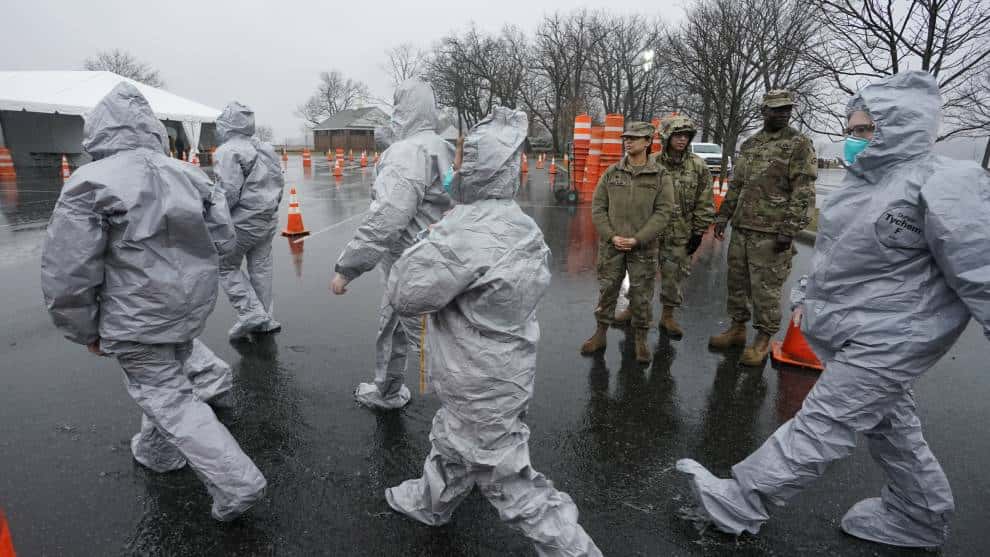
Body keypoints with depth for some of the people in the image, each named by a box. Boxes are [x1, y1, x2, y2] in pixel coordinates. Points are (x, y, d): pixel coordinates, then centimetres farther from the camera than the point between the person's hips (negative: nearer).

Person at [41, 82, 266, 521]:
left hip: (139, 322, -6)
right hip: (195, 305, 6)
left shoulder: (90, 184, -15)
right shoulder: (188, 175, 1)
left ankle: (237, 484, 1)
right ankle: (157, 452, 47)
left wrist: (85, 331, -1)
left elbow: (66, 274, -15)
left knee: (169, 399, 3)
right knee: (166, 381, 26)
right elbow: (223, 238, 5)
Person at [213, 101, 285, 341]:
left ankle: (251, 312, 1)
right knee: (261, 268, 14)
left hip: (242, 222, -7)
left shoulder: (228, 151, -15)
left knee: (226, 267, 9)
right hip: (269, 220, 8)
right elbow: (280, 182, 13)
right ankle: (265, 319, 20)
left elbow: (229, 192, -22)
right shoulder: (266, 148, 10)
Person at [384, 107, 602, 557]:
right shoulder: (523, 226, -2)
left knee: (507, 478, 9)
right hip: (508, 366, 10)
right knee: (451, 440, 31)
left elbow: (403, 294, -21)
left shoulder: (463, 236, -29)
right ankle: (429, 502, 56)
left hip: (480, 385, -9)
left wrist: (429, 242, -5)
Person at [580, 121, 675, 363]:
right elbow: (598, 207, 3)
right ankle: (600, 334, 25)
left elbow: (664, 212, -6)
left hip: (643, 248, -1)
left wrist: (636, 239, -14)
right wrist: (611, 236, -9)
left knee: (641, 295, 6)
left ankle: (641, 340, 22)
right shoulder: (611, 173, 5)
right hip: (611, 245, 2)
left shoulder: (660, 176, 0)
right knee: (606, 290, 10)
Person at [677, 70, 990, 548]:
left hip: (887, 340, -9)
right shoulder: (862, 181, 9)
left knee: (822, 425, -3)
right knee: (889, 425, 21)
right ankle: (920, 518, 41)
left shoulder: (945, 185, -17)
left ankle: (740, 503, 5)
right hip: (853, 331, 9)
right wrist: (809, 296, 24)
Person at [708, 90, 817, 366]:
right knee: (736, 281, 12)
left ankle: (763, 339, 12)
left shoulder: (799, 144, -4)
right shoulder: (749, 144, 14)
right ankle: (738, 328, 26)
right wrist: (723, 216, 13)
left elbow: (803, 192, -11)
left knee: (766, 287, -1)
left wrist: (789, 229, -18)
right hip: (741, 228, 6)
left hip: (770, 232, -6)